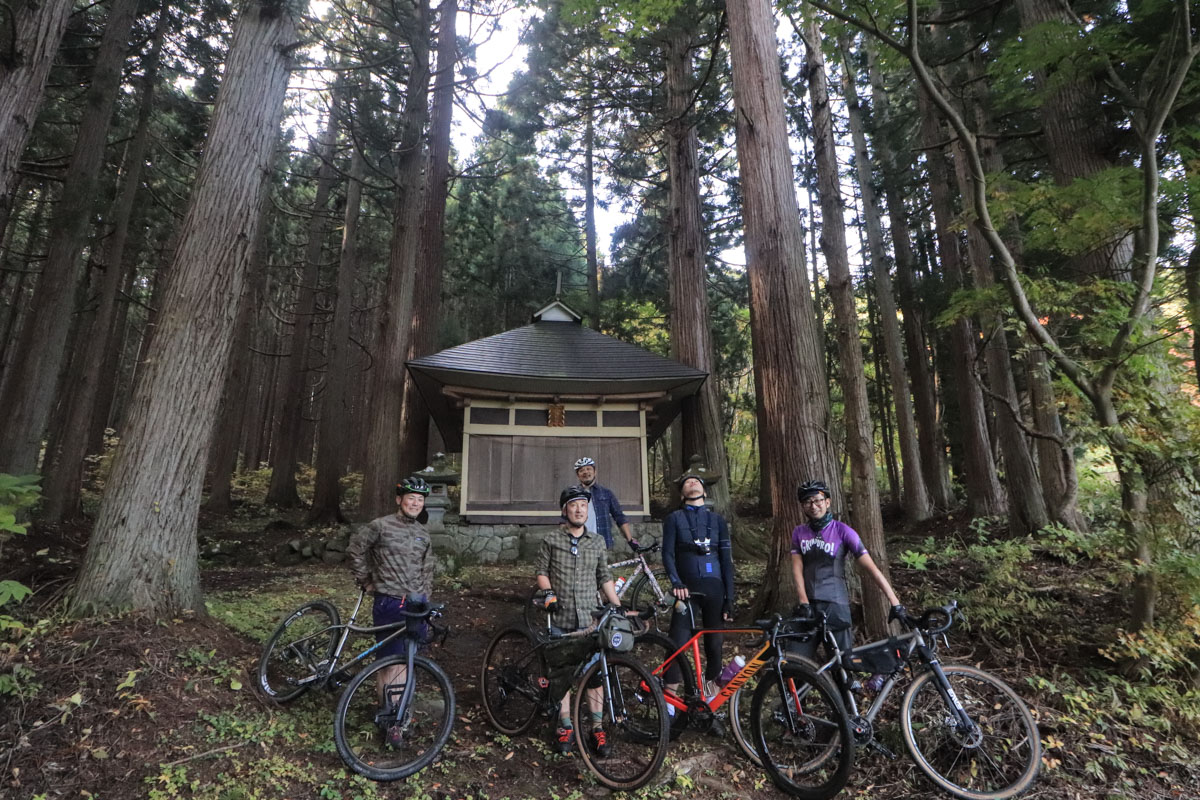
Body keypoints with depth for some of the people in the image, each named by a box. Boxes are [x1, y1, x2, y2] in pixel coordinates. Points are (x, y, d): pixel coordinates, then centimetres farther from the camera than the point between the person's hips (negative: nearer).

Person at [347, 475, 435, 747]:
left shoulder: (423, 535, 12)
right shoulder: (380, 526, -6)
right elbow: (355, 548, 4)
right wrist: (365, 580, 5)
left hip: (416, 605, 5)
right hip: (389, 604, -5)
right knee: (392, 662, -4)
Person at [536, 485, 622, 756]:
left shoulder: (597, 542, 7)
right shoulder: (551, 541, 0)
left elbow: (605, 578, 10)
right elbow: (542, 572, 3)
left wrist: (619, 608, 6)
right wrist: (549, 594, -13)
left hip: (589, 617, 2)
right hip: (560, 617, -1)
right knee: (561, 671, 6)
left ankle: (597, 727, 13)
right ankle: (565, 726, 19)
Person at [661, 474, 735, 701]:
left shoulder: (718, 520, 11)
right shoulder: (674, 518, 6)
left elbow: (727, 560, 9)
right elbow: (668, 554, -1)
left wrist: (729, 598, 3)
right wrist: (676, 582, -16)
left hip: (714, 588, 2)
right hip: (687, 588, -2)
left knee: (714, 641, 8)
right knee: (677, 642, -7)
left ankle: (711, 680, 32)